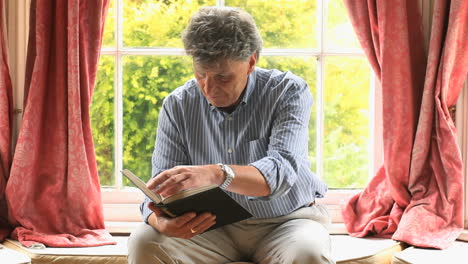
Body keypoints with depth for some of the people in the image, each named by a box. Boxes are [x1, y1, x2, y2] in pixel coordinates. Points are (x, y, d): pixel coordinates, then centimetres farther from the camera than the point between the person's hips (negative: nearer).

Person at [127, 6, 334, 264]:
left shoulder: (288, 91, -12)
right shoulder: (177, 105, -4)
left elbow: (282, 171, -28)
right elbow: (161, 189, -7)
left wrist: (216, 174, -48)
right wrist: (162, 221, -34)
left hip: (286, 220, -2)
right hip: (214, 226, 3)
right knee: (144, 241, -23)